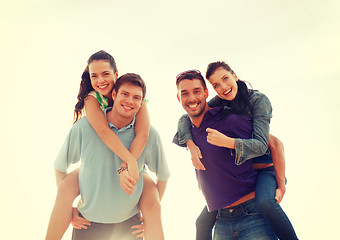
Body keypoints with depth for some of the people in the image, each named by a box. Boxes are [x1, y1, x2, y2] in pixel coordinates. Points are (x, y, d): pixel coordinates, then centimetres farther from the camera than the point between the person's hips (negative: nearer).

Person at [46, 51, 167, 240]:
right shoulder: (92, 98, -10)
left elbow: (143, 134, -25)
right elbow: (103, 131, -30)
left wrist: (126, 167, -37)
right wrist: (130, 161, -40)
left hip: (132, 164, 0)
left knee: (153, 205, -23)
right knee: (65, 189, -24)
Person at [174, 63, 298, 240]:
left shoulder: (258, 100, -16)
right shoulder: (218, 104, -3)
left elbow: (261, 145, -24)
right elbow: (185, 119, -7)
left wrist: (227, 142, -40)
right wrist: (191, 145, -26)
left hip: (263, 168, -4)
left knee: (265, 202, -38)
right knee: (203, 223, 1)